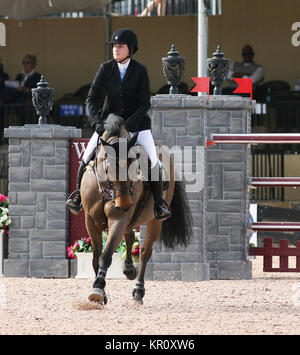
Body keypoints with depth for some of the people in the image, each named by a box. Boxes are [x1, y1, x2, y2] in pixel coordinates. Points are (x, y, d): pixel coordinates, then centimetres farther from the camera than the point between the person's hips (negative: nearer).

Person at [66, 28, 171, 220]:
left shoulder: (140, 70, -12)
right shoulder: (106, 68, -7)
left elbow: (145, 104, -13)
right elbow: (91, 98, -8)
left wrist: (128, 124, -24)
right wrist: (97, 122, -23)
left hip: (137, 121, -2)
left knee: (153, 162, -14)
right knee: (87, 157, -8)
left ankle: (159, 202, 4)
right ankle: (79, 194, 16)